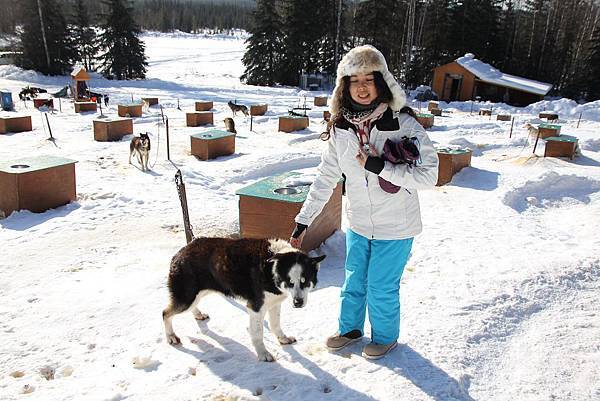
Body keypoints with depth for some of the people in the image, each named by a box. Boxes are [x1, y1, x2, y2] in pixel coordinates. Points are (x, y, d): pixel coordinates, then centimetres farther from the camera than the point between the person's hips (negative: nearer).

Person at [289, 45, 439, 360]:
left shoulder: (403, 123, -19)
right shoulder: (341, 128, -6)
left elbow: (428, 175, -20)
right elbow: (326, 178, 0)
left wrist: (380, 167, -29)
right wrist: (303, 221, -1)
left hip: (395, 227, -4)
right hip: (358, 223, 4)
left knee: (381, 288, 10)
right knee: (353, 281, 21)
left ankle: (386, 336, 40)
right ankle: (350, 328, 48)